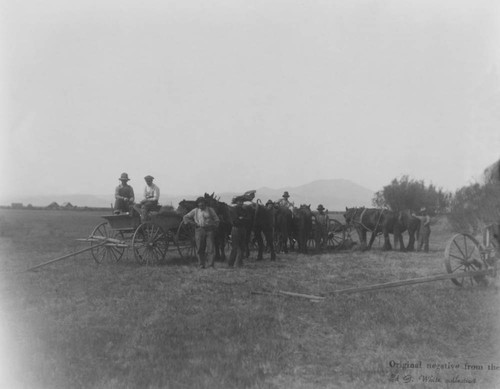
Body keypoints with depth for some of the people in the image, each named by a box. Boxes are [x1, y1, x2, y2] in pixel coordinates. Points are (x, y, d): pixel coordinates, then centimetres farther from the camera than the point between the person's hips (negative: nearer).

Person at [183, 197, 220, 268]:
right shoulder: (195, 211, 8)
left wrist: (214, 227, -3)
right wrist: (193, 223, 0)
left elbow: (216, 220, 10)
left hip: (209, 230, -1)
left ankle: (211, 265, -6)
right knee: (200, 248, 0)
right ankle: (201, 265, 9)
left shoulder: (210, 210, 7)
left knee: (210, 248, -7)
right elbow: (185, 217, 12)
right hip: (199, 230, 1)